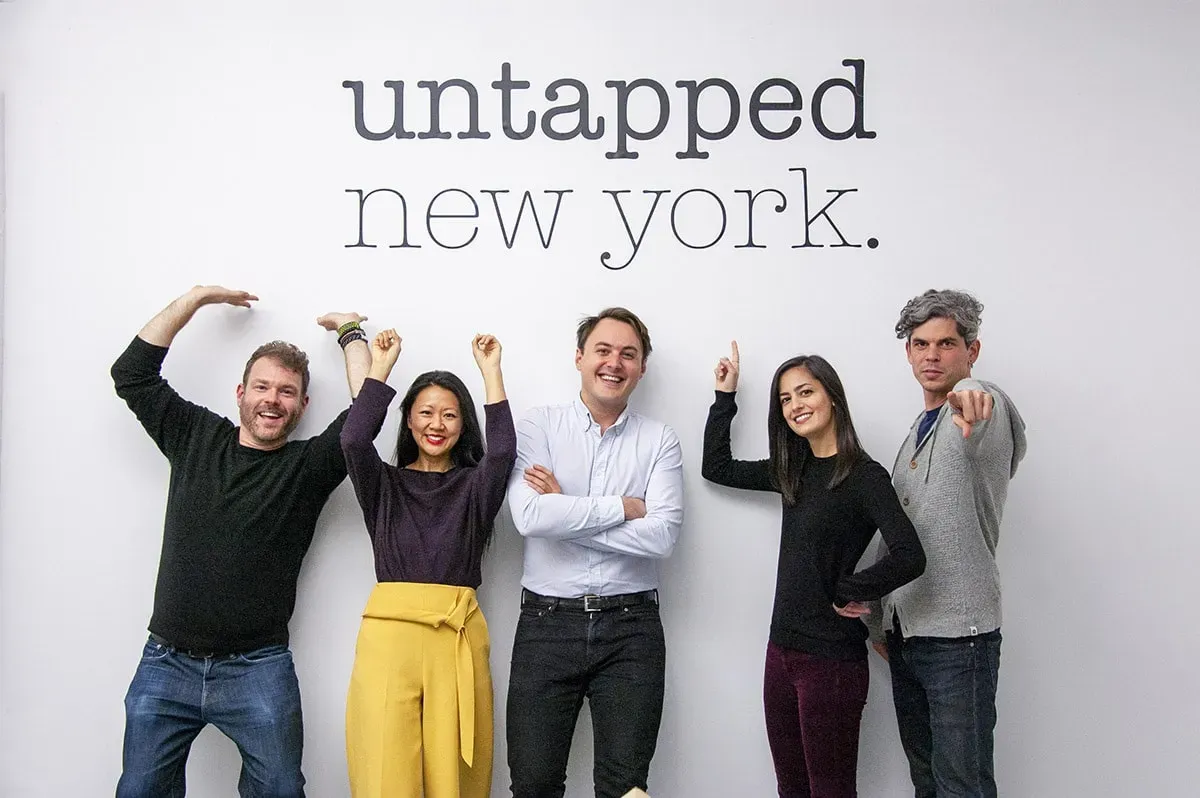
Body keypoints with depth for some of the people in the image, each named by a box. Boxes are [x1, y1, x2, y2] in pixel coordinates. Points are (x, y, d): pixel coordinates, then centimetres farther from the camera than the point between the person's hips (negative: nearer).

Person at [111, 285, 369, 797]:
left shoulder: (308, 465, 2)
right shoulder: (195, 437, 9)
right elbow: (132, 374, 7)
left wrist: (350, 333, 2)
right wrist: (197, 298, 8)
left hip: (257, 671, -2)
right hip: (166, 663, 2)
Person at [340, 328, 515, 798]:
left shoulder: (475, 485, 14)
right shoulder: (385, 485, 14)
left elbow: (502, 451, -7)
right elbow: (353, 441, -5)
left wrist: (491, 372, -3)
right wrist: (380, 368, 0)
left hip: (458, 637, 0)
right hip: (389, 632, 0)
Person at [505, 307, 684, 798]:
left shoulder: (660, 441, 5)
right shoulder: (537, 427, 2)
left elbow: (661, 536, -10)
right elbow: (530, 515, -15)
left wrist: (564, 512, -10)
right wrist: (623, 506, -9)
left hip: (630, 627, 1)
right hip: (547, 622, 0)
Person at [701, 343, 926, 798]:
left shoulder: (864, 475, -13)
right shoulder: (793, 471, 9)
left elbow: (909, 558, -25)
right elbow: (716, 468, 19)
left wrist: (846, 591, -13)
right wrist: (725, 396, 14)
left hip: (832, 659, -7)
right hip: (782, 652, 7)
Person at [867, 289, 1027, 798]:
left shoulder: (981, 413, -10)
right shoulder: (918, 431, 16)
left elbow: (999, 414, -38)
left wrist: (972, 399, -62)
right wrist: (882, 622, 22)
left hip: (959, 633, -8)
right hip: (904, 632, 8)